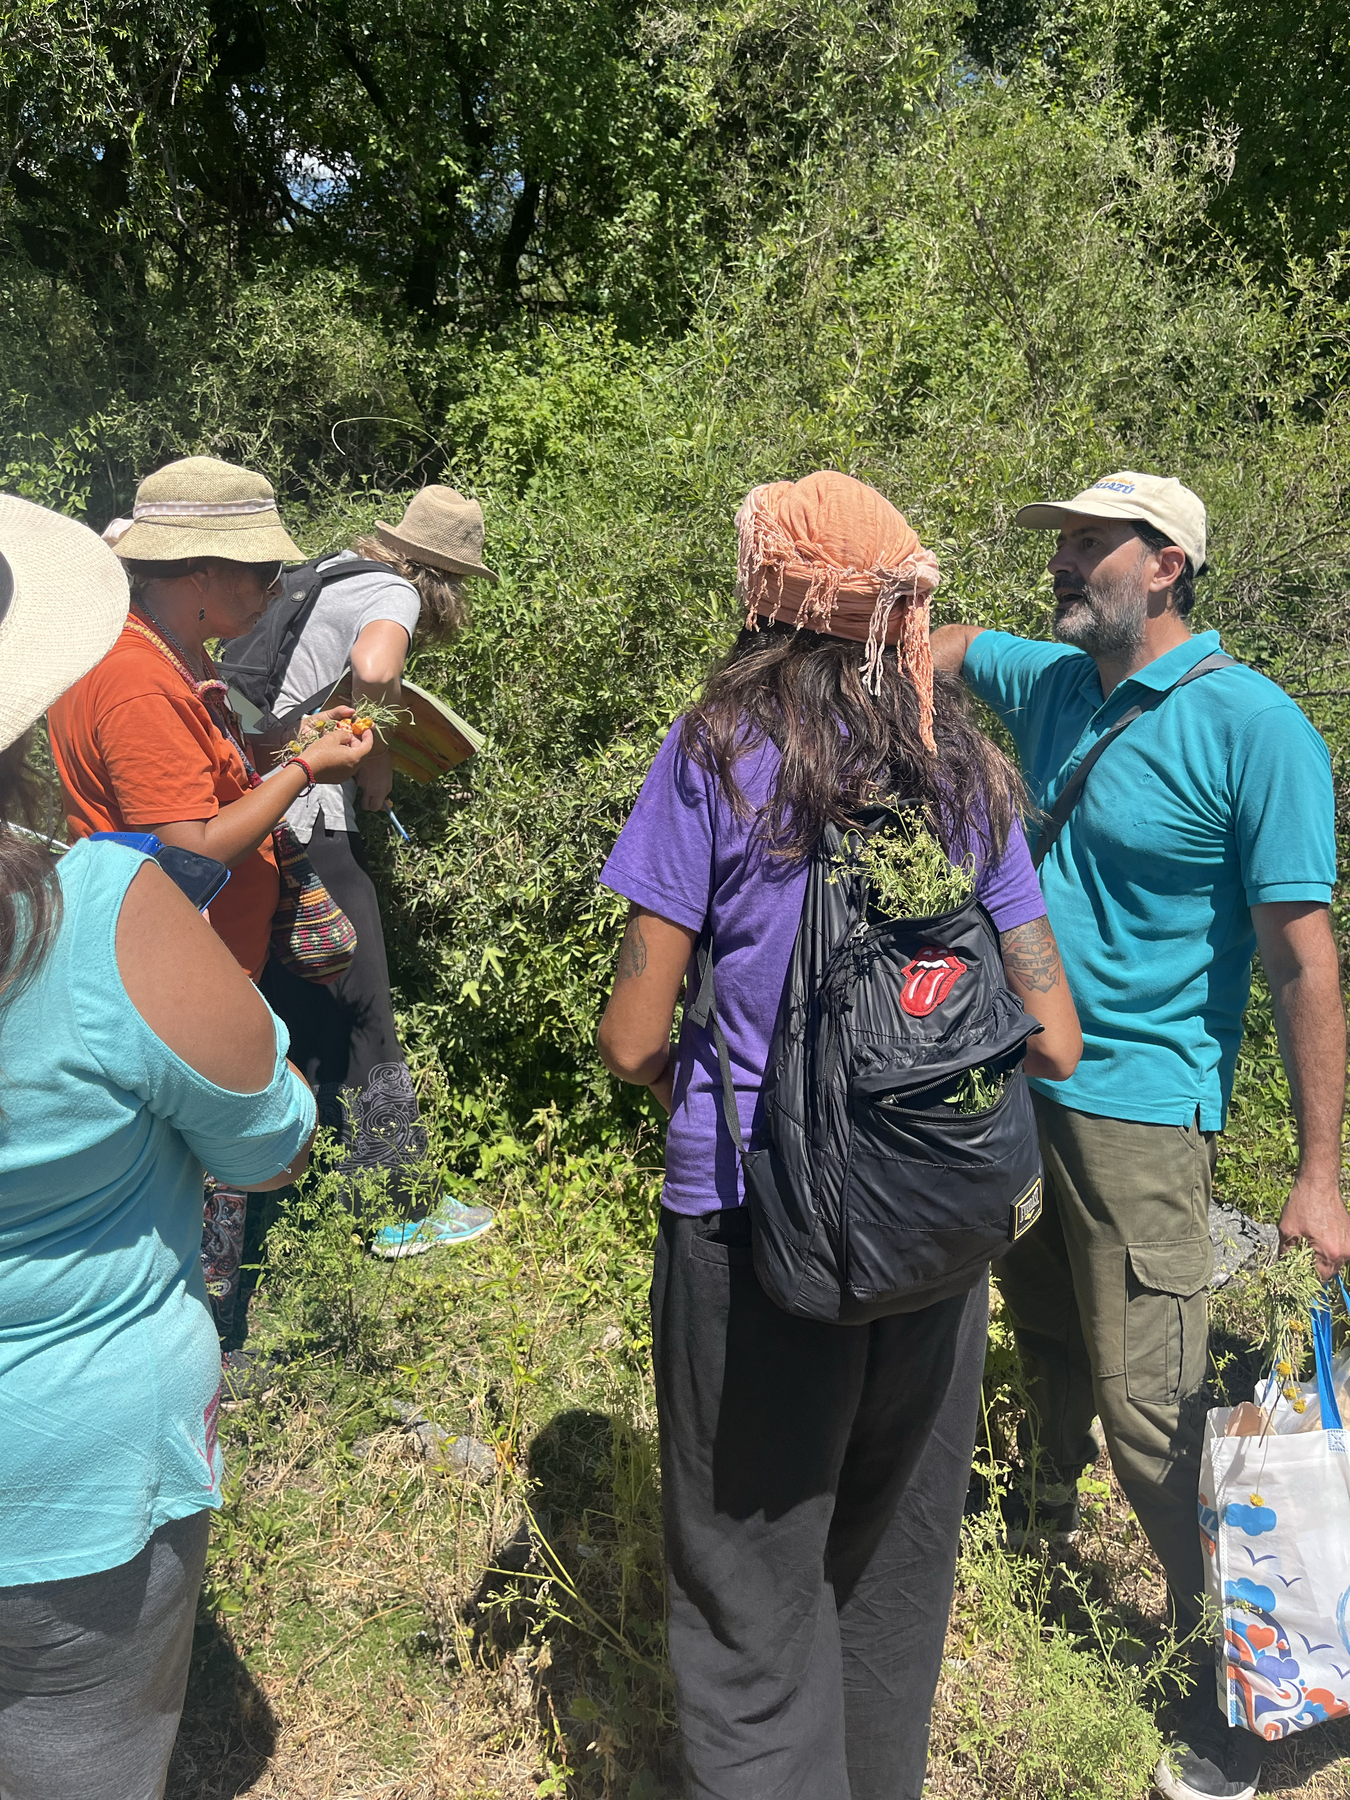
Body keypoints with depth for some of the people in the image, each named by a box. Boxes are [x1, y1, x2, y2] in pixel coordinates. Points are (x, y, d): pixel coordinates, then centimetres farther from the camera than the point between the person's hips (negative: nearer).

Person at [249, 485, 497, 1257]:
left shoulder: (326, 570, 16)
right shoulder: (393, 593, -9)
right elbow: (374, 670, -32)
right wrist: (379, 763, -14)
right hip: (306, 827, -9)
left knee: (281, 1014, 22)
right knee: (361, 1024, 3)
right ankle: (407, 1210, 16)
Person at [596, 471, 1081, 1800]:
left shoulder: (718, 751, -9)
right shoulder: (967, 771, 3)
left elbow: (632, 1039, -10)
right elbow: (1051, 1041, 3)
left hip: (754, 1222, -4)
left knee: (756, 1590, 13)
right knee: (896, 1575, 23)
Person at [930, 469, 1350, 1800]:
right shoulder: (1053, 683, 5)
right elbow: (942, 646, 26)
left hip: (1140, 1105, -6)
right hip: (1021, 1082, 7)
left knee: (1149, 1403, -3)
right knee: (1046, 1338, 24)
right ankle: (1047, 1516, 49)